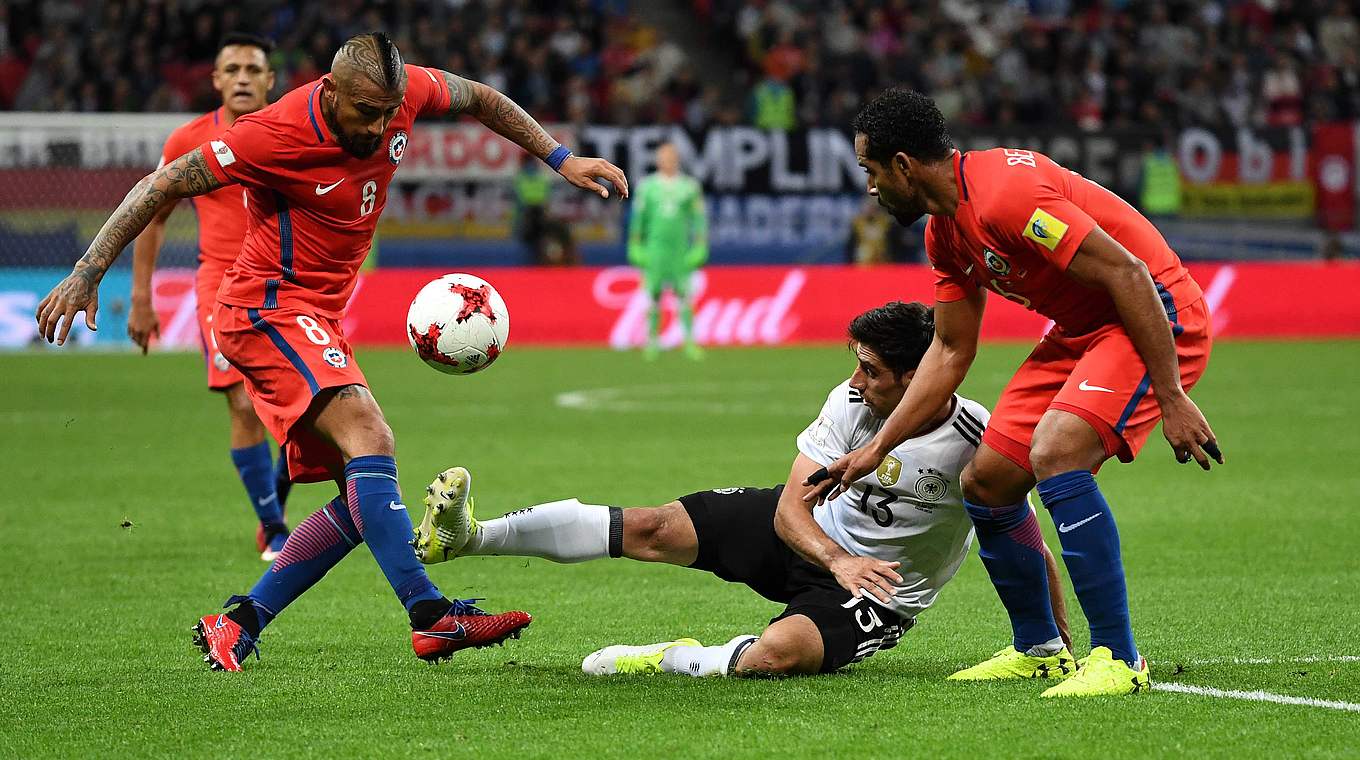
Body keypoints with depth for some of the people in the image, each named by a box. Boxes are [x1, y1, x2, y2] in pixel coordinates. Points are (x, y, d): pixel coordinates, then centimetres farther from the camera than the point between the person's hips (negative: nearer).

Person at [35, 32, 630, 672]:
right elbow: (163, 186, -14)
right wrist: (87, 273, -15)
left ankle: (236, 626, 5)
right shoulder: (276, 134, -21)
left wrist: (560, 159, 16)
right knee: (368, 438, -28)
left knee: (362, 501, 2)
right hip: (269, 309, -9)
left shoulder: (403, 92, -4)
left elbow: (477, 98, 18)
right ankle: (431, 616, -35)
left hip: (317, 320, 9)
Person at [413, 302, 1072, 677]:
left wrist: (1058, 647, -20)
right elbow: (792, 504, -17)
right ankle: (466, 536, 0)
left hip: (881, 595, -4)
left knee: (777, 654, -37)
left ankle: (675, 661, -7)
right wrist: (837, 560, -37)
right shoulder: (852, 401, -14)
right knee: (652, 529, -7)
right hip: (813, 536, 4)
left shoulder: (976, 442, -26)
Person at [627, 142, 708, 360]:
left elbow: (698, 218, 7)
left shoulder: (689, 186, 6)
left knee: (684, 296, -5)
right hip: (654, 248, 0)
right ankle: (652, 341, 6)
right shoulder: (647, 186, 6)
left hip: (680, 249, 0)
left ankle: (690, 341, -4)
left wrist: (699, 247, 1)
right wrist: (635, 247, 5)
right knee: (653, 294, -1)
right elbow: (639, 217, 9)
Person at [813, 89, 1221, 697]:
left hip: (1157, 316, -10)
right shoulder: (945, 230, 5)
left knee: (1055, 452, -30)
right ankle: (1038, 648, 25)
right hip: (1079, 331, 10)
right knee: (986, 483, 7)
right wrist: (875, 450, 14)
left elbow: (1128, 273, -28)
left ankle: (1118, 658, -23)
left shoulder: (1007, 193, -26)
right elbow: (950, 352, 15)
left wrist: (1171, 399, -28)